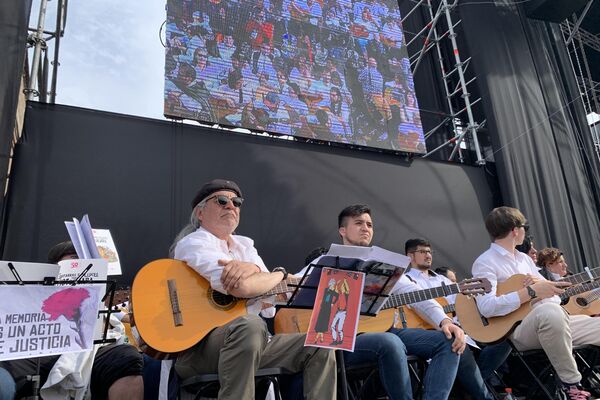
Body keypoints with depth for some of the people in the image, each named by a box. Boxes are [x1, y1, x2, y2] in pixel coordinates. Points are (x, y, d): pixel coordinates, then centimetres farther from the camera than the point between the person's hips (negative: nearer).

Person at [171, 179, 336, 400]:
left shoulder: (245, 244, 16)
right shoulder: (193, 244, -9)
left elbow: (269, 302, 5)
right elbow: (242, 287, -27)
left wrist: (253, 269, -16)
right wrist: (280, 274, -7)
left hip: (252, 341, 8)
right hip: (199, 343, -8)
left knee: (319, 348, -3)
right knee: (250, 325, -38)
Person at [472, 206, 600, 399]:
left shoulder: (524, 258, 20)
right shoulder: (485, 263, -7)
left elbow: (554, 295, 20)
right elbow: (486, 307, -24)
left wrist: (542, 283, -4)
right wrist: (532, 292, -22)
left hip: (557, 323, 8)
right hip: (518, 330, -8)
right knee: (550, 311, -39)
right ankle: (571, 383, -22)